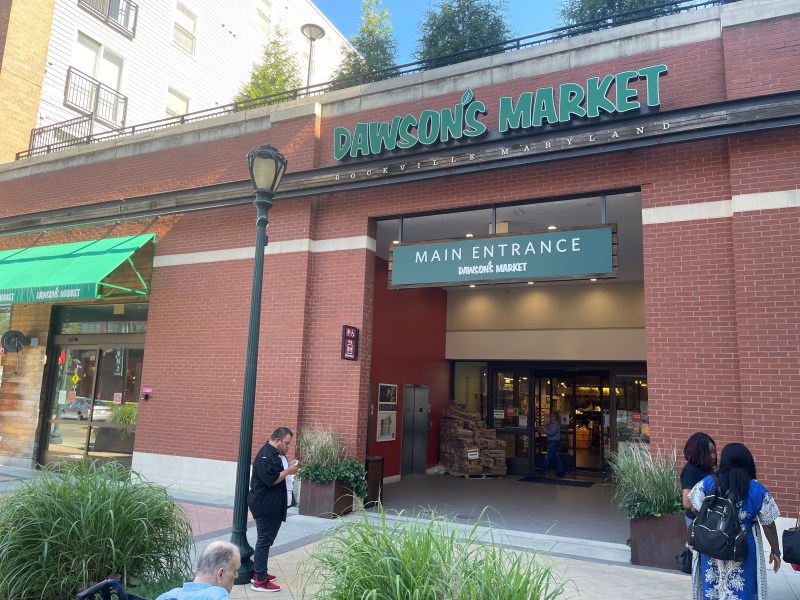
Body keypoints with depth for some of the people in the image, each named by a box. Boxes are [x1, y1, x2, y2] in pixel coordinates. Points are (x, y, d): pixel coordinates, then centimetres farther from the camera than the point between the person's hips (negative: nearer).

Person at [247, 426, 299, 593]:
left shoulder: (273, 454, 12)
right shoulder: (266, 455, -21)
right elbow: (271, 480, -26)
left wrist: (288, 470, 2)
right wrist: (288, 471, -16)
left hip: (271, 505, 11)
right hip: (265, 506, -10)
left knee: (266, 540, 17)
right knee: (264, 541, -4)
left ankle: (259, 573, 28)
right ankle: (260, 581, 3)